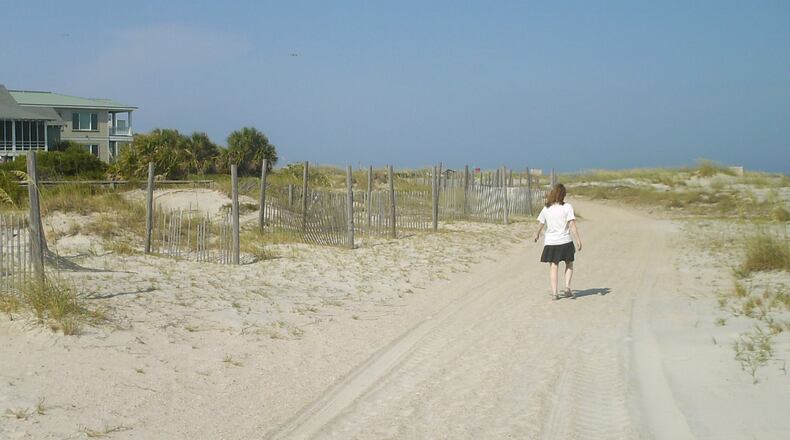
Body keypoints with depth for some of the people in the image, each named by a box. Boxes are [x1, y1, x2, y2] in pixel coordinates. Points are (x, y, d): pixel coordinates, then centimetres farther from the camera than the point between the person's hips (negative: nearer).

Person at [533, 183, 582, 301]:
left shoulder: (546, 209, 0)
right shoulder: (567, 207, -9)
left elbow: (541, 224, 11)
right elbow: (572, 225, -15)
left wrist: (537, 234, 30)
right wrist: (578, 240, -12)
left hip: (550, 242, 2)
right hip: (565, 241, -2)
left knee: (553, 267, 5)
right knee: (569, 265, 16)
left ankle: (554, 292, 0)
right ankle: (567, 287, 1)